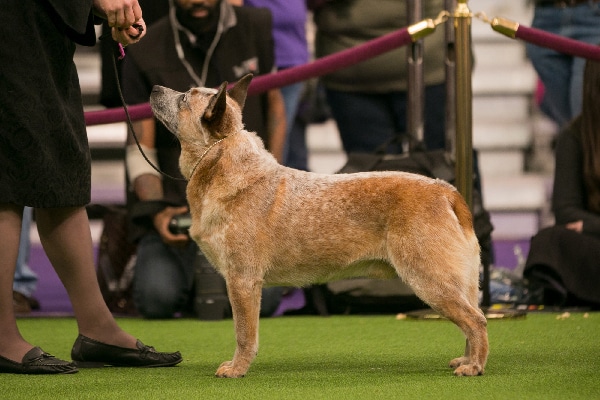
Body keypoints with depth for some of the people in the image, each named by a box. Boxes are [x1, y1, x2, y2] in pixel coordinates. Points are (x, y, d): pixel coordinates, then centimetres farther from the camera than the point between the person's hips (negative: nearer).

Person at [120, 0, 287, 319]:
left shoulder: (254, 28, 4)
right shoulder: (145, 53, -3)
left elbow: (274, 103, 17)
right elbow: (140, 148, -4)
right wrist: (156, 210, -20)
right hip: (177, 204, -1)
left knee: (259, 299, -22)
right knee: (158, 298, -25)